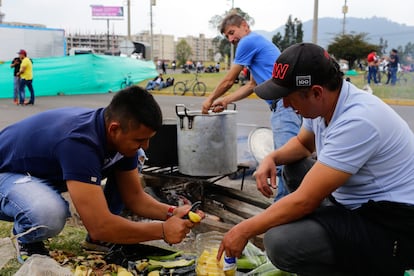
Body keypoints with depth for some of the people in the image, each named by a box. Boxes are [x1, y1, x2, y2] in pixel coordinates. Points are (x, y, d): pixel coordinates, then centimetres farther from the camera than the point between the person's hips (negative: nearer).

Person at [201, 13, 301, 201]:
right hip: (284, 106, 11)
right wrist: (225, 101, 25)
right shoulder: (258, 43, 27)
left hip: (284, 104, -11)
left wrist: (210, 99, 17)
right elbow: (251, 85, 29)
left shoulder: (249, 41, -3)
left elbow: (229, 81, 2)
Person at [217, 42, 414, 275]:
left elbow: (304, 201, -27)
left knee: (280, 242, -28)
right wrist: (272, 158, -2)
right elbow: (302, 144, 20)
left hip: (392, 227, -9)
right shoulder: (326, 102, -1)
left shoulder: (357, 122, -29)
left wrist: (244, 230, -17)